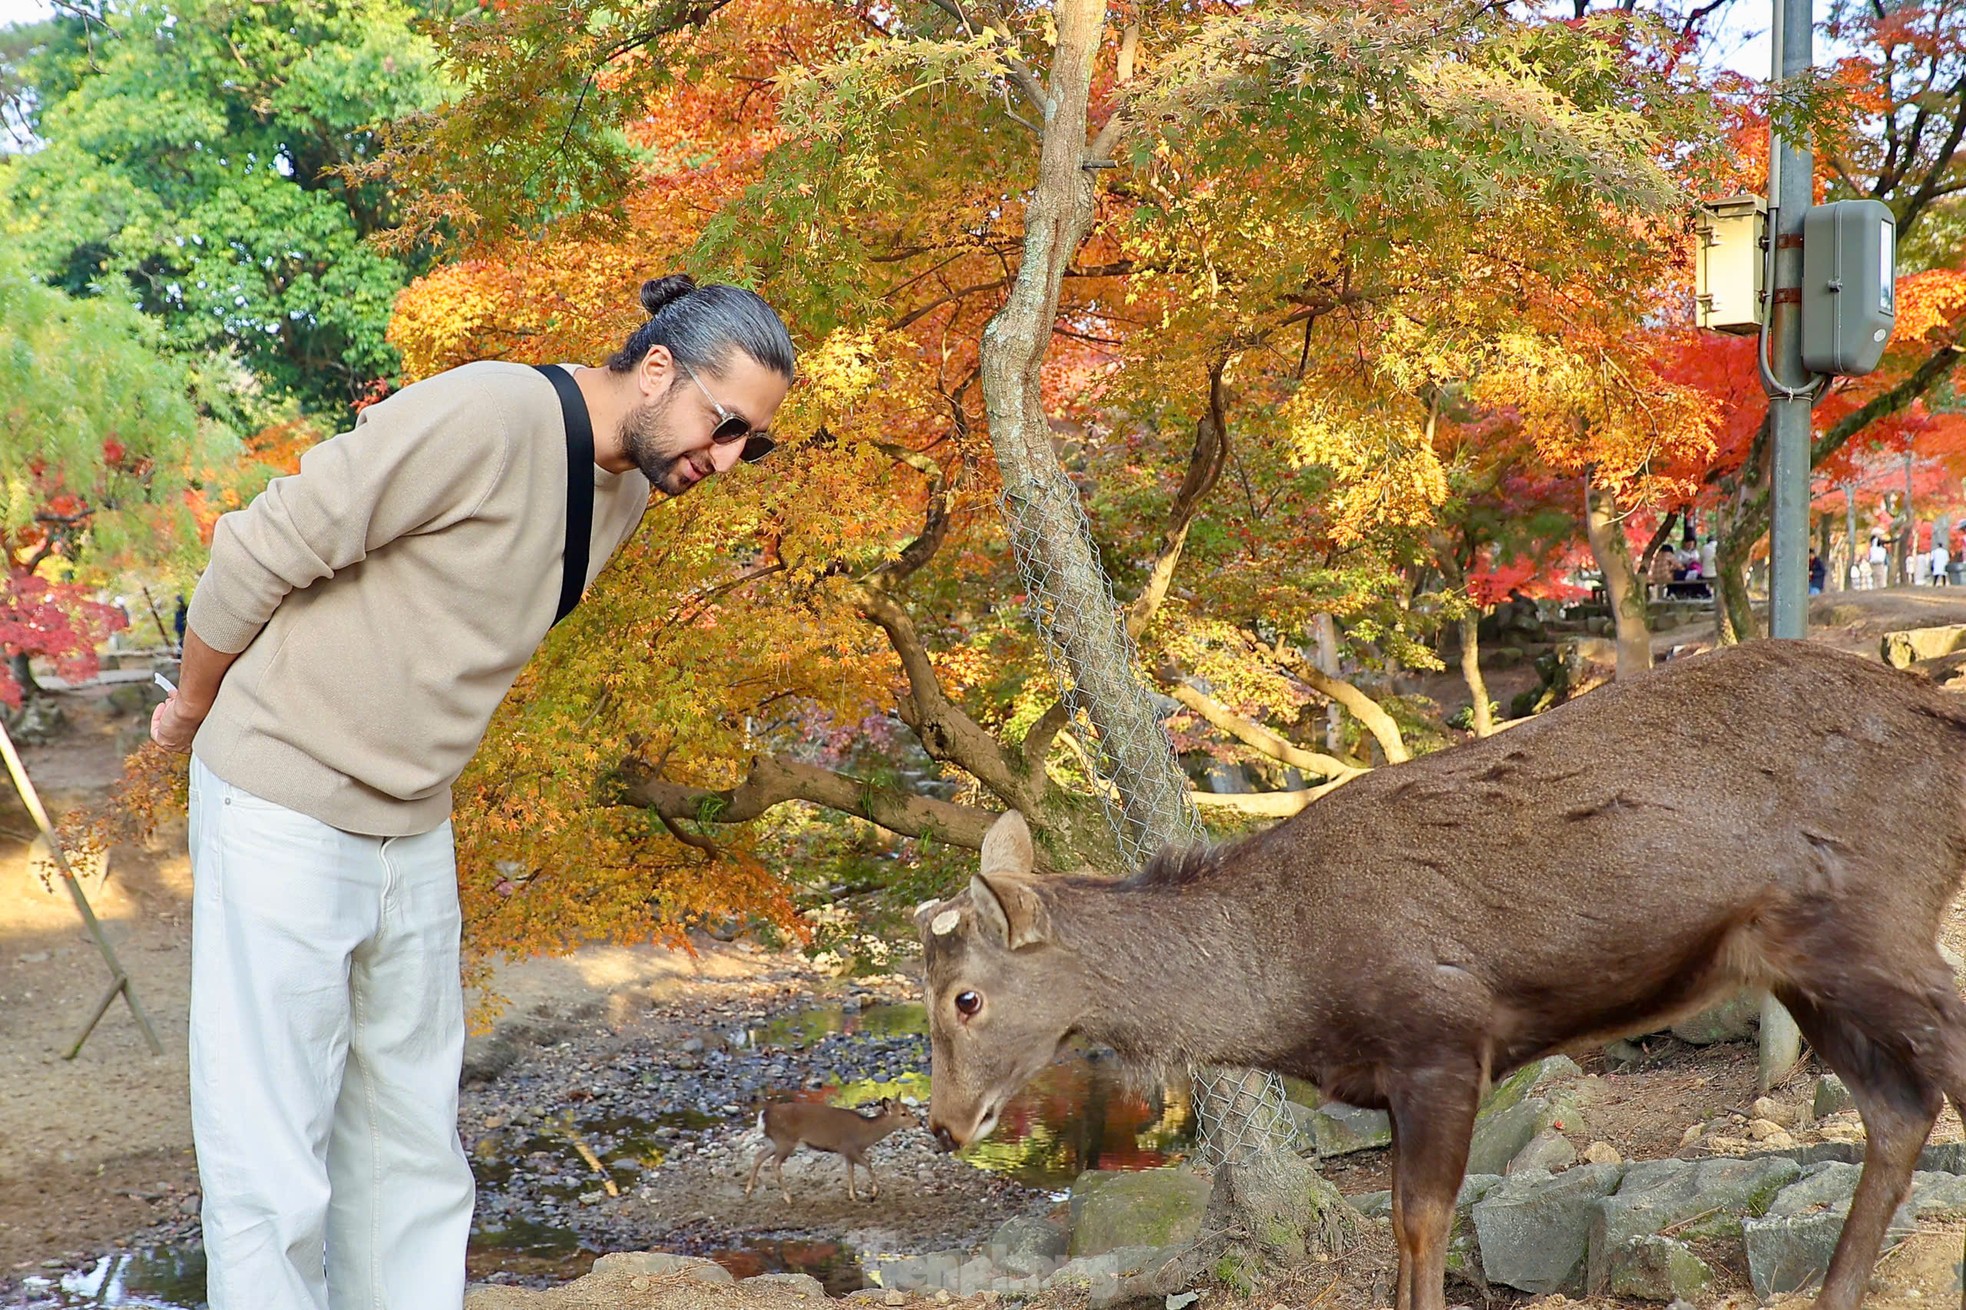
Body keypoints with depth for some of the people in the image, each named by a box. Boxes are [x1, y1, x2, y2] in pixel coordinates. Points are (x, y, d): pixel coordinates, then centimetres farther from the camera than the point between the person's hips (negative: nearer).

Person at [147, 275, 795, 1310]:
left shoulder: (625, 496, 7)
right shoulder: (486, 417, -21)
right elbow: (263, 551, -17)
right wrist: (194, 712, -3)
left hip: (415, 834, 8)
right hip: (284, 821, -8)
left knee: (412, 1159, 11)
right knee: (272, 1171, -4)